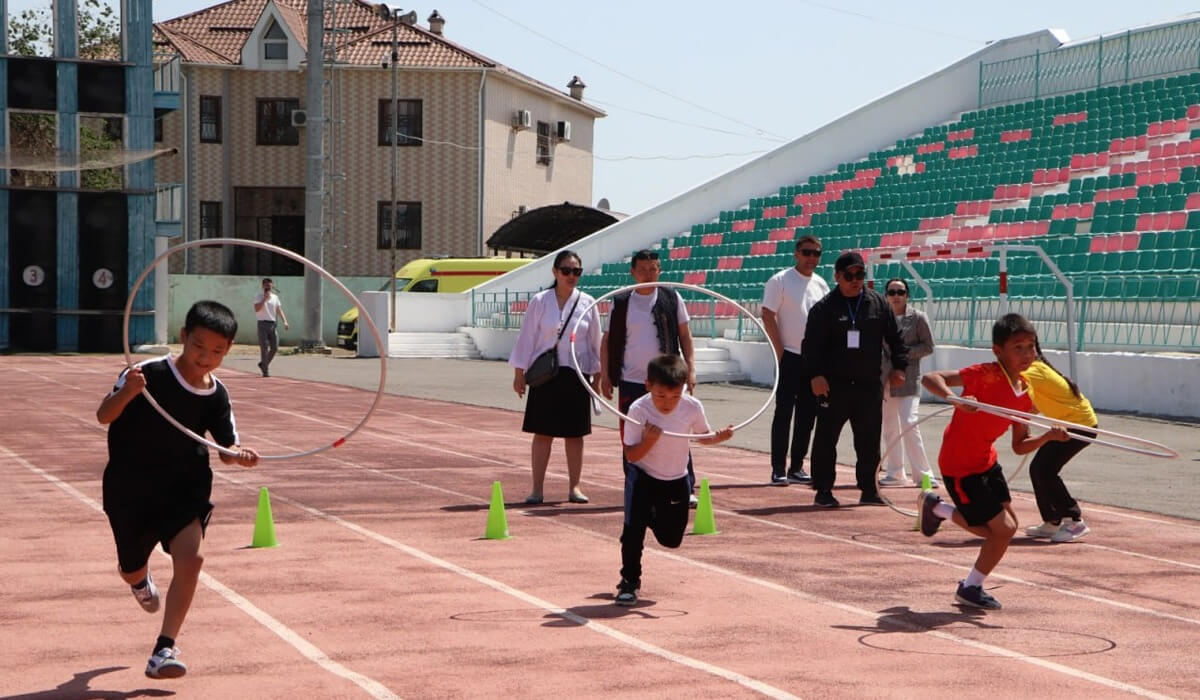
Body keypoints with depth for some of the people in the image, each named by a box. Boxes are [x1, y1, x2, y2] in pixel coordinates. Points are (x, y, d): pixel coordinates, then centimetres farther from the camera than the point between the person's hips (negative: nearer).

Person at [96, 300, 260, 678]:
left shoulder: (217, 397, -6)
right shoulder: (149, 374, -17)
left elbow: (227, 448, 2)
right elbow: (103, 416, -17)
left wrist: (240, 455, -22)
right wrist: (127, 393, -37)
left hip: (185, 486, 1)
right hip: (131, 488, -1)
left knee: (190, 556, -22)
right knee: (131, 572, 14)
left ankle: (164, 649, -15)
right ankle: (141, 578, 56)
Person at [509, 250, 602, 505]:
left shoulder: (587, 303, 3)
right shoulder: (539, 302, -1)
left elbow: (595, 341, 8)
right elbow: (527, 337, 1)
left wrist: (597, 375, 8)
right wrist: (519, 372, 0)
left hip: (577, 375, 1)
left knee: (575, 433, 6)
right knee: (543, 433, 1)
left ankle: (574, 487, 15)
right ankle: (537, 489, 6)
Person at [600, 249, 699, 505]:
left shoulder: (672, 299, 4)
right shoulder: (621, 303, 4)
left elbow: (685, 336, 7)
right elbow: (608, 339, 9)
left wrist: (690, 369, -1)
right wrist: (605, 375, 3)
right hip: (631, 381, 1)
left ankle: (686, 489, 3)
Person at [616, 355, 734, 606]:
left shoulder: (692, 407, -18)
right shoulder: (639, 410, -24)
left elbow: (702, 436, 0)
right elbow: (631, 455, -21)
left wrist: (719, 437, -21)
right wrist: (648, 440, -40)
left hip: (676, 480, 3)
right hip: (643, 475, -3)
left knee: (671, 538, 11)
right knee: (633, 527, -20)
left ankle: (653, 517, 47)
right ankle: (629, 582, 1)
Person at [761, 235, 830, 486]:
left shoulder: (820, 285, 11)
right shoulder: (780, 281, -6)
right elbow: (768, 316, -10)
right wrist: (780, 352, -14)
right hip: (790, 357, -6)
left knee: (807, 414, 8)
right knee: (783, 413, -4)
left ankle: (797, 467, 16)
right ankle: (778, 470, 0)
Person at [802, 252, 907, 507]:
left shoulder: (878, 303, 7)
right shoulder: (825, 308, -2)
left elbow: (895, 337, 12)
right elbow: (811, 344, -6)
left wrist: (899, 366, 3)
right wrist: (815, 374, -16)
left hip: (869, 385, 3)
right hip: (834, 385, -3)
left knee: (869, 441, 8)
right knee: (826, 438, -1)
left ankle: (868, 490, 19)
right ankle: (823, 491, 7)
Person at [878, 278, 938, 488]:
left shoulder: (918, 318, -1)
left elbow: (928, 347, 0)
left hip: (908, 378, -4)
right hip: (884, 378, 4)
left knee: (909, 424, -14)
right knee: (889, 428, 8)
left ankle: (923, 474, -8)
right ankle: (895, 473, 18)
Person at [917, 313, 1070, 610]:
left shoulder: (1025, 393, 1)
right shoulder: (986, 374, -22)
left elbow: (1020, 446, 6)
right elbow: (930, 378, -28)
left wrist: (1049, 436, -12)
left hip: (986, 461, 8)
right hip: (960, 466, -8)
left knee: (1003, 528, 17)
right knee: (1003, 528, -8)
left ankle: (936, 507, 33)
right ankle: (970, 588, 14)